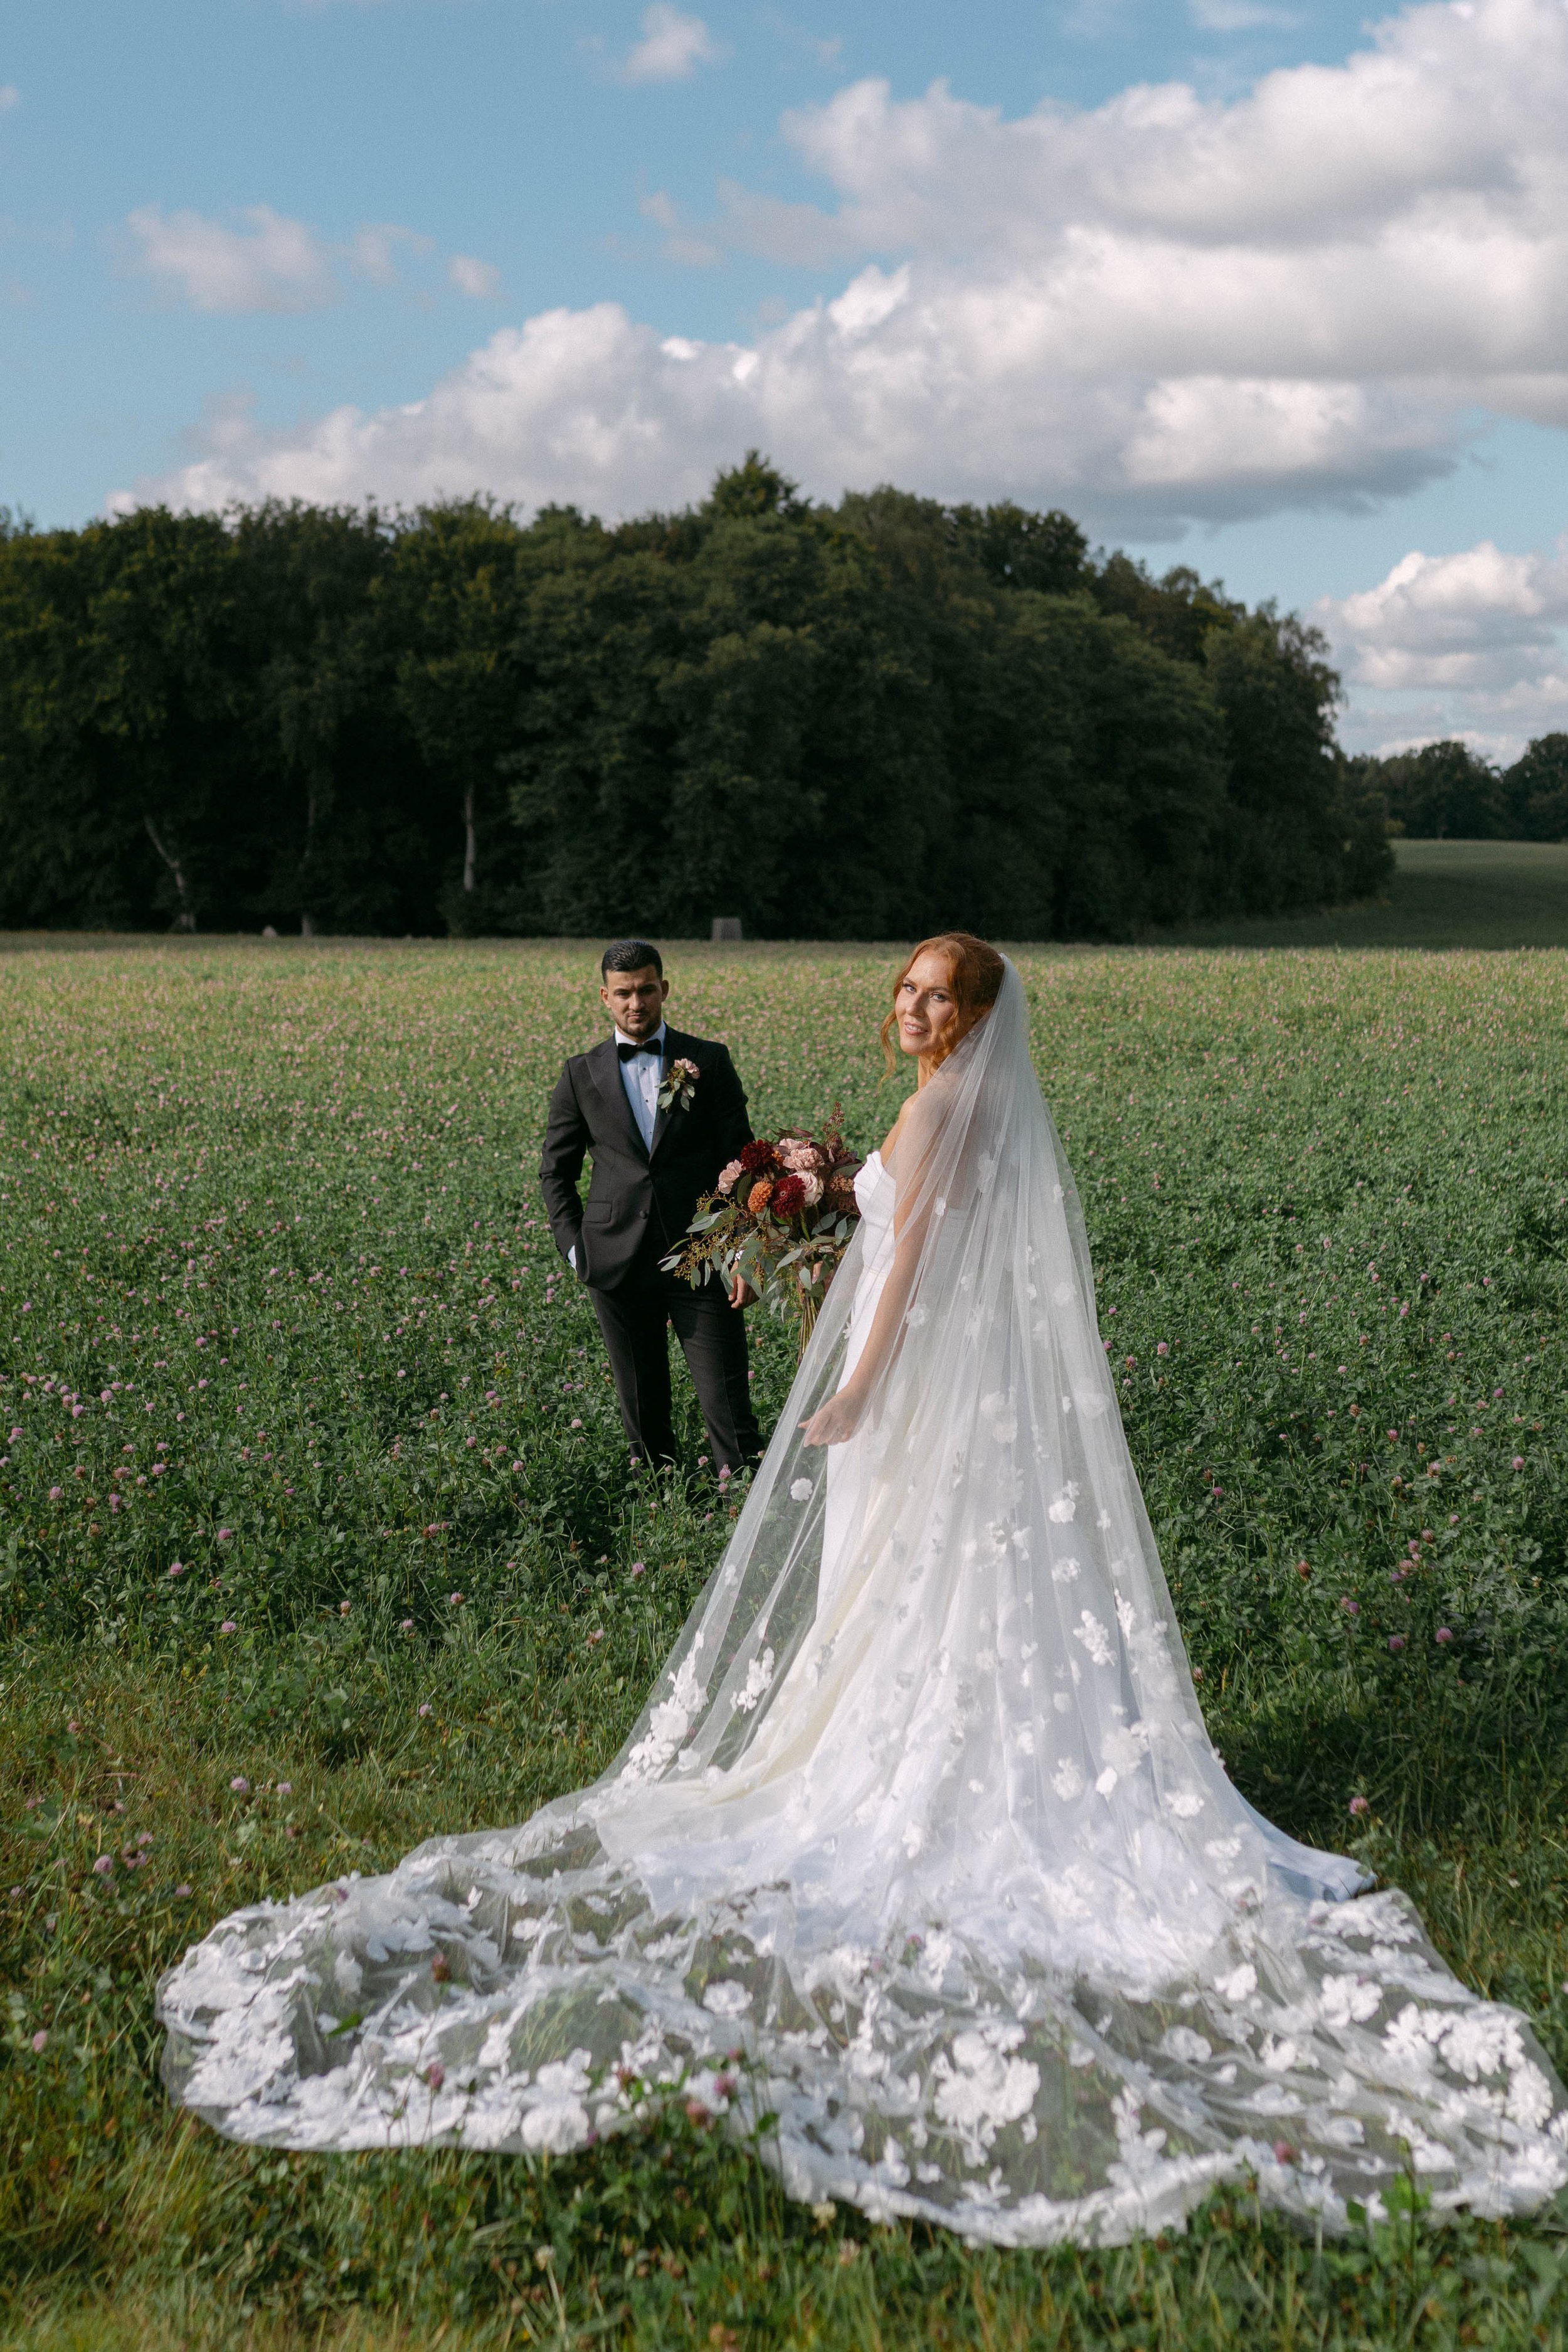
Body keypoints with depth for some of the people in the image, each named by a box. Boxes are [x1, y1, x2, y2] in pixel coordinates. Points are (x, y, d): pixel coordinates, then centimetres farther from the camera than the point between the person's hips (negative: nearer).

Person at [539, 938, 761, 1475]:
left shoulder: (709, 1061, 4)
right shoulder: (581, 1074, 7)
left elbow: (741, 1161, 4)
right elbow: (555, 1171, 14)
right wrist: (575, 1247, 2)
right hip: (618, 1263, 2)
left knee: (727, 1398, -6)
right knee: (642, 1403, 10)